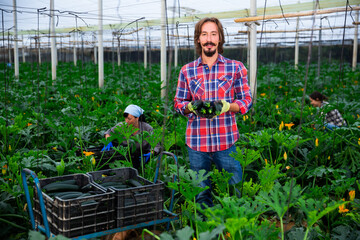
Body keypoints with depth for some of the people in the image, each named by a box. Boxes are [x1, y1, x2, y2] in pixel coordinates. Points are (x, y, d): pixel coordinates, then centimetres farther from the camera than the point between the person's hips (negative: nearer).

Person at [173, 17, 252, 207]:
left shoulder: (235, 68, 3)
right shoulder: (187, 71, 7)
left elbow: (246, 100, 4)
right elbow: (178, 103, 11)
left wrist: (227, 106, -16)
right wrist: (191, 106, -12)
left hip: (227, 142, -1)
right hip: (196, 142, 1)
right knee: (201, 194, 11)